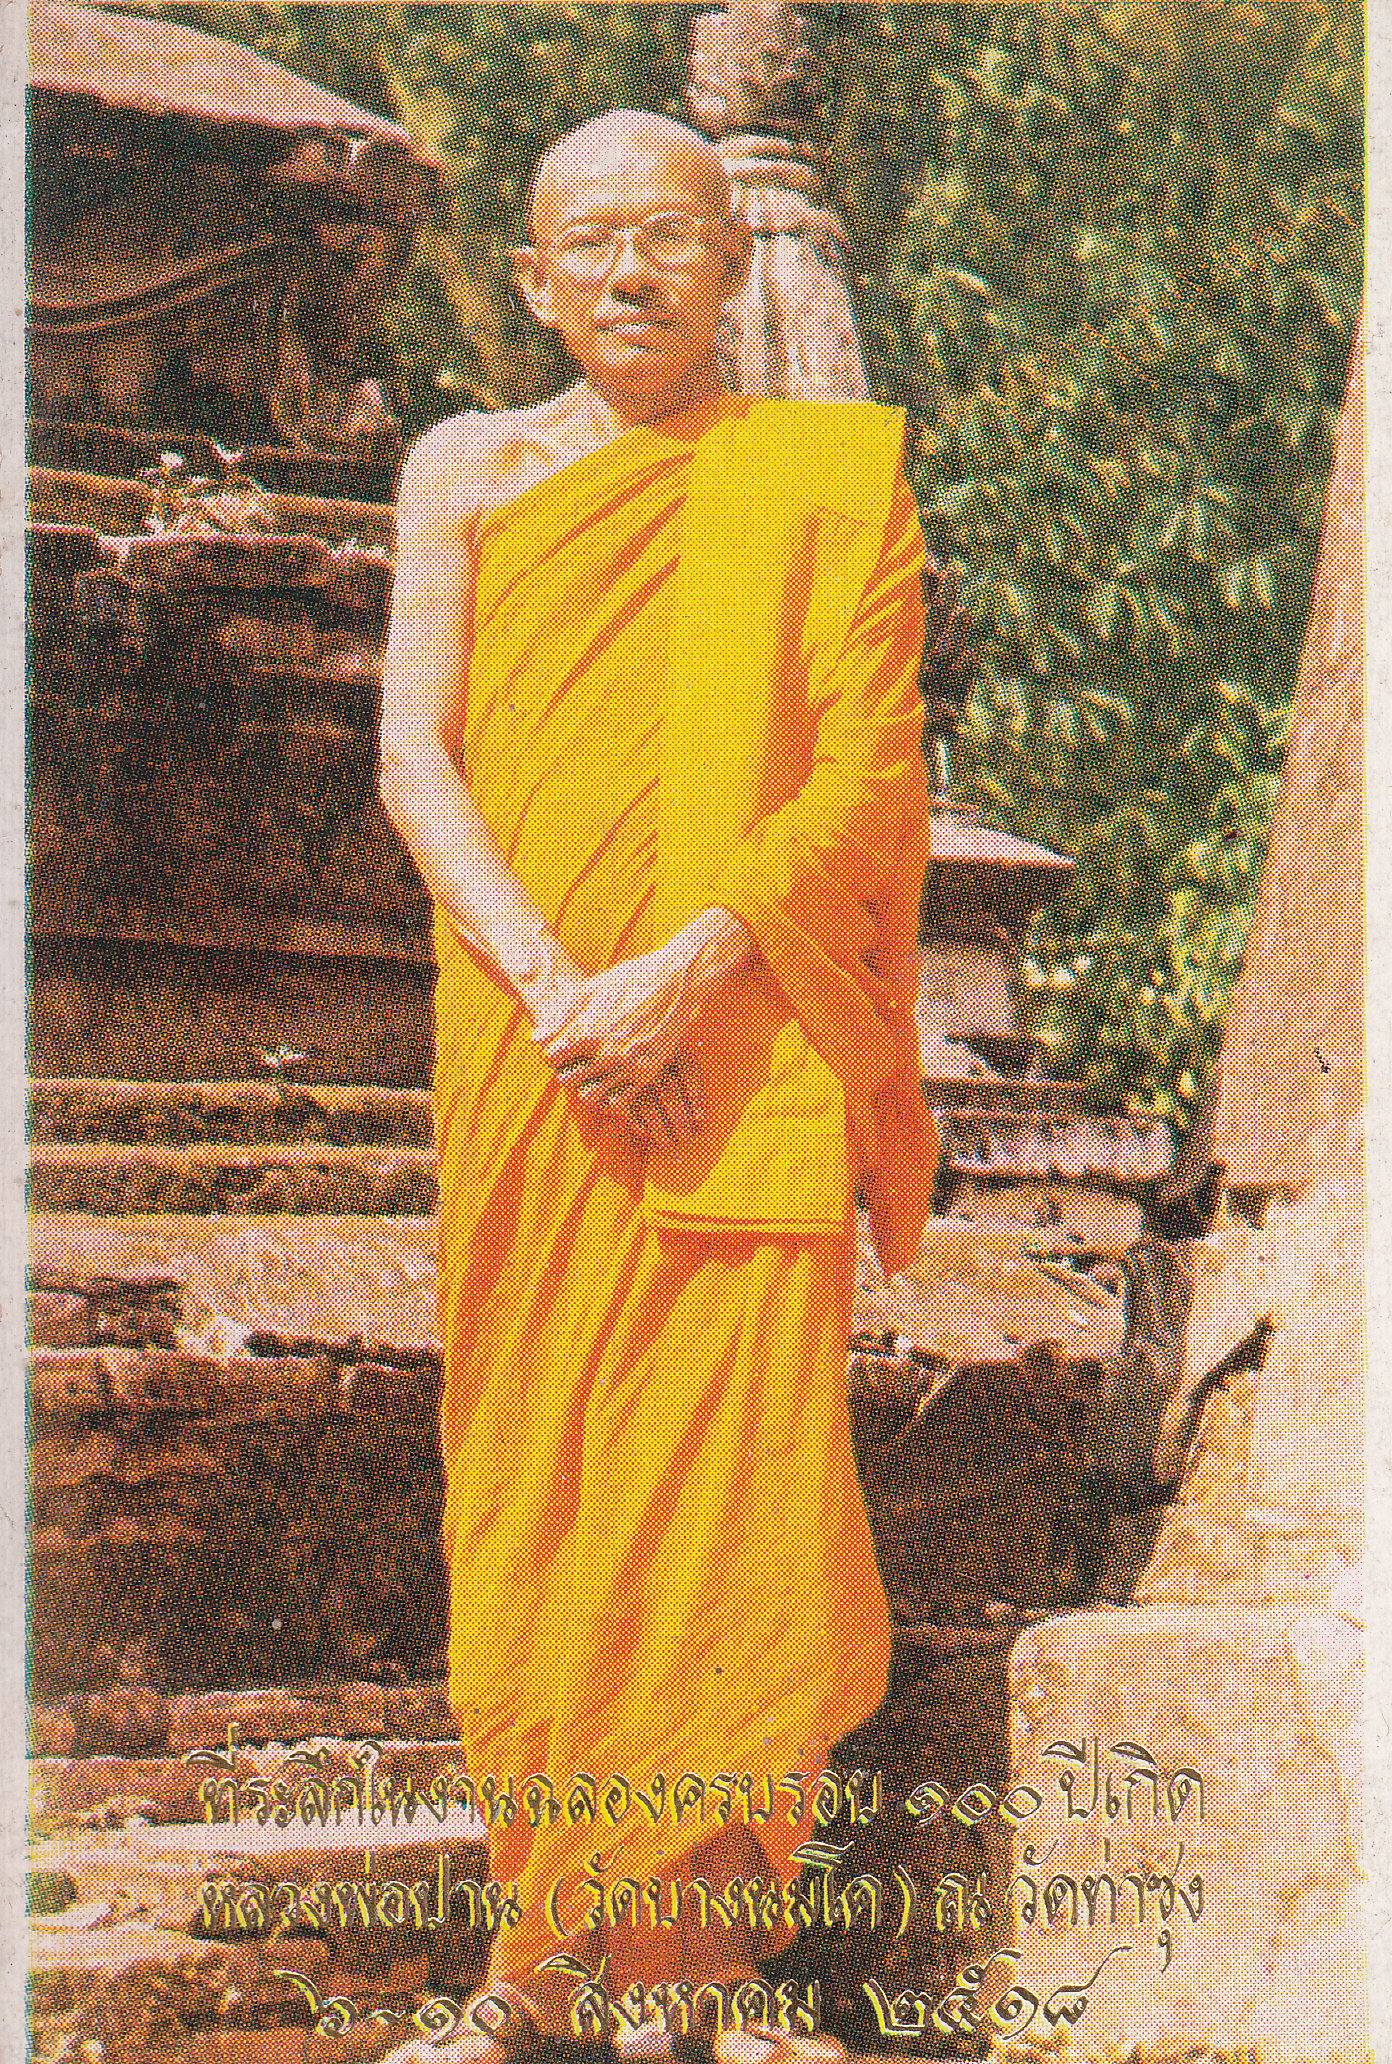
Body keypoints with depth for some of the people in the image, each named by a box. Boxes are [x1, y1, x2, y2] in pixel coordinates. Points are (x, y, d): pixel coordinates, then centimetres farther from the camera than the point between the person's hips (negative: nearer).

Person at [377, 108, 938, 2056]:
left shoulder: (830, 472, 6)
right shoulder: (467, 469, 12)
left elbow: (869, 772, -2)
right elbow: (413, 752, 4)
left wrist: (678, 974, -15)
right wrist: (554, 986, -11)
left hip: (746, 1040, -2)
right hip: (525, 1046, 2)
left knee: (730, 1454, -8)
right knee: (536, 1459, 1)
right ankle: (557, 1908, 10)